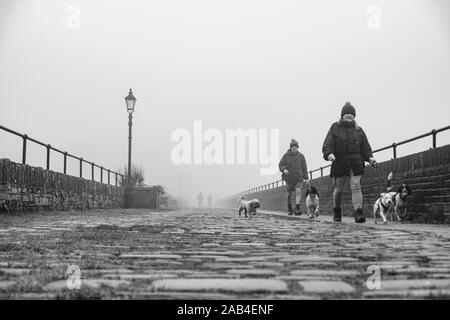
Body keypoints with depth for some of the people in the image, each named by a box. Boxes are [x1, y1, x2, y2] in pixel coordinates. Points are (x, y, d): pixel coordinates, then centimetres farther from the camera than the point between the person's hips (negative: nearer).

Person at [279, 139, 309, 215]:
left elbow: (304, 167, 6)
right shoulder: (286, 155, -1)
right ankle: (289, 209, 23)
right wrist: (283, 169, -21)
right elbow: (280, 164, 1)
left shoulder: (300, 155, 2)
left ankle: (297, 208, -24)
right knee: (288, 193, 6)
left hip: (298, 177, 0)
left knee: (298, 191, -20)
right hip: (289, 177, 0)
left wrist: (306, 177, 3)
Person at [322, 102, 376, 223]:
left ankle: (358, 213, -19)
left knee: (356, 186, -12)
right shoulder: (335, 128, 4)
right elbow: (327, 145, -4)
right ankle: (337, 212, 27)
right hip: (339, 162, -1)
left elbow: (365, 147, 13)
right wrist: (329, 154, -23)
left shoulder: (358, 130, 12)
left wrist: (369, 157, -4)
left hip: (355, 162, 1)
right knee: (339, 189, 6)